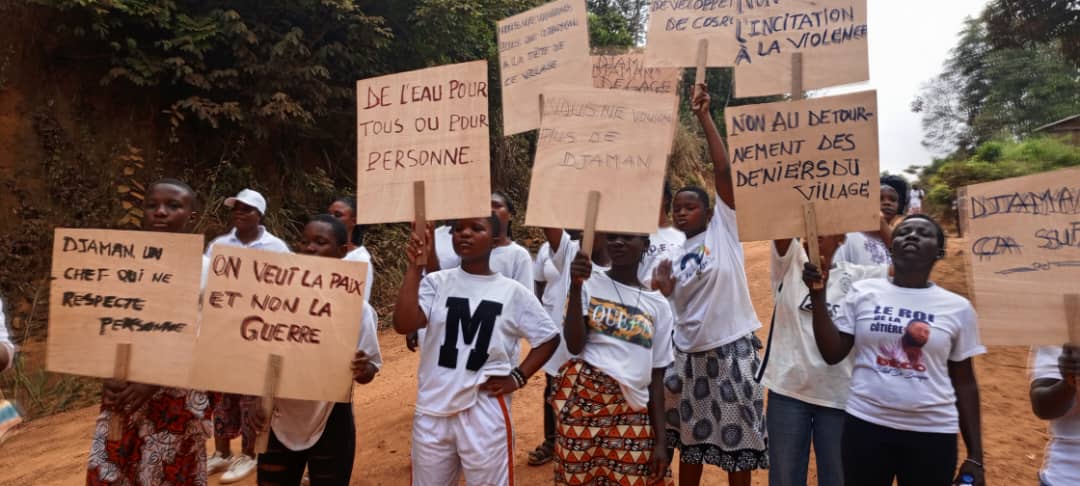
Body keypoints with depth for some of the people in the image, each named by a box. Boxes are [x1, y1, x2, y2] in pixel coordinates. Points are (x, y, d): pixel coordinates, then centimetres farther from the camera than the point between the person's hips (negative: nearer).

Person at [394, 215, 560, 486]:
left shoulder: (513, 292, -2)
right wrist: (415, 267, -18)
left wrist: (518, 377, -4)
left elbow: (548, 338, 7)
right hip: (432, 408, 2)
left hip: (484, 411, -1)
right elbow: (403, 324, -17)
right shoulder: (436, 283, -2)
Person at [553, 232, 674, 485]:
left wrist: (660, 439, 6)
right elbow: (574, 346, -10)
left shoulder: (659, 304, 9)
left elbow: (656, 376, 10)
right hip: (583, 397, -2)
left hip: (633, 411, 3)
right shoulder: (590, 283, 1)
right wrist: (575, 287, -18)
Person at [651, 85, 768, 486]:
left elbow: (723, 170, -12)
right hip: (690, 353, 4)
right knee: (690, 438, 16)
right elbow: (669, 307, 7)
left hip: (733, 348, -4)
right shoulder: (670, 258, 8)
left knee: (737, 437, 9)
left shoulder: (724, 229, -3)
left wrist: (704, 116, -14)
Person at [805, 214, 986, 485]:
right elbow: (833, 354, -1)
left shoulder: (957, 308, 2)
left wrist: (975, 457, 6)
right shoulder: (864, 292, 1)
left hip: (932, 434, 1)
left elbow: (964, 383, 7)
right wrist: (818, 294, -9)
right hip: (865, 425, 0)